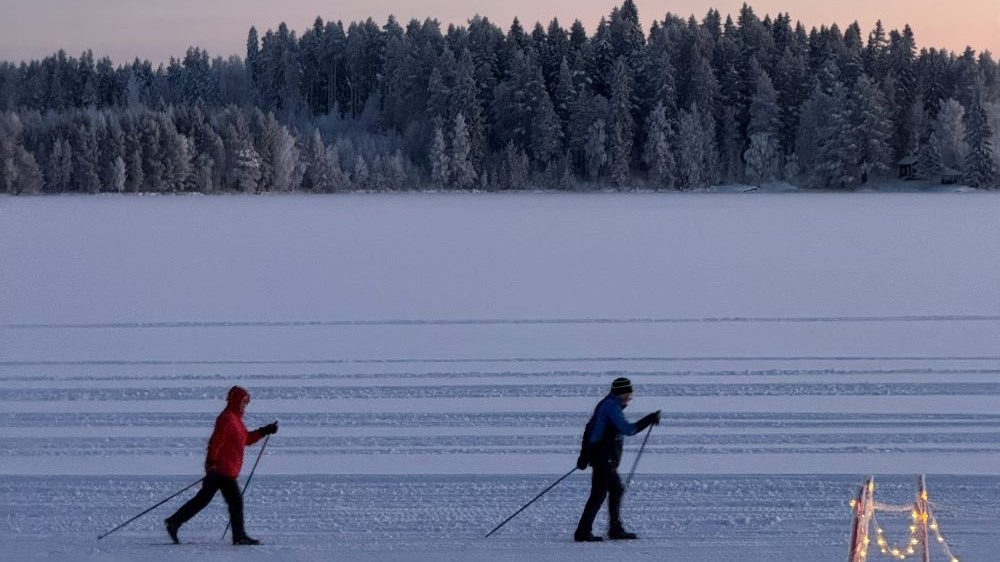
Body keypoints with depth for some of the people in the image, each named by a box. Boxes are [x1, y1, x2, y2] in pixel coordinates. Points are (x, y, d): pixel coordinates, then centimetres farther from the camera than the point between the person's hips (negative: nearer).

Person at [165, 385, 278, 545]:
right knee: (235, 500, -8)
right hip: (222, 469, -10)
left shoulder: (235, 419, 19)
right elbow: (216, 441, -23)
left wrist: (265, 431, 19)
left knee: (203, 499, 10)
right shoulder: (227, 419, -14)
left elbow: (246, 439, 27)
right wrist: (212, 461, -29)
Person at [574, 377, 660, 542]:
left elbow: (589, 429, 20)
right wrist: (649, 420, -15)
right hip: (605, 458, -10)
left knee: (616, 490, 16)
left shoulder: (605, 405, 17)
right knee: (599, 494, -9)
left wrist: (584, 455, 22)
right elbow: (627, 429, -21)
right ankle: (583, 532, -10)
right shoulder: (611, 406, -14)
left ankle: (615, 529, 21)